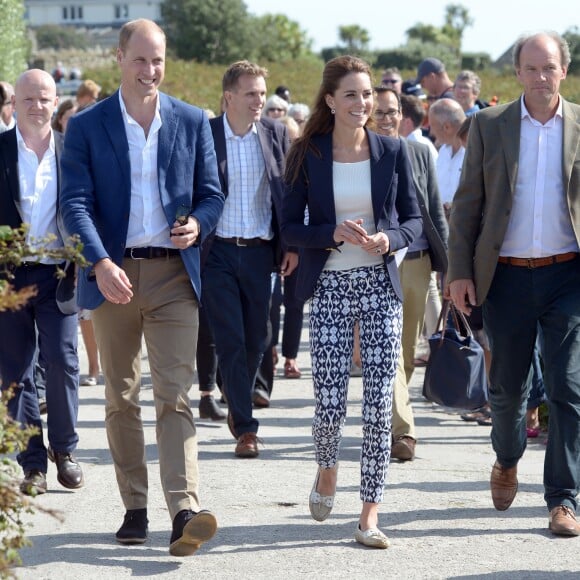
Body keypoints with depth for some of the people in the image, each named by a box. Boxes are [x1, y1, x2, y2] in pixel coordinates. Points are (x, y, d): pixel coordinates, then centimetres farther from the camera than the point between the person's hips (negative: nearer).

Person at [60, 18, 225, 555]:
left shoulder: (192, 122, 8)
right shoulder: (86, 126, 3)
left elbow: (212, 193, 12)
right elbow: (76, 203, -5)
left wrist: (197, 225, -12)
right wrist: (101, 263, -21)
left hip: (174, 274, 0)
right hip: (113, 274, 1)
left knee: (175, 396, -10)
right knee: (121, 399, 8)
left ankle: (185, 512, -20)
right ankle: (134, 508, 16)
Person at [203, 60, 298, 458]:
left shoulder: (276, 134, 5)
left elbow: (289, 192, 9)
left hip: (260, 251, 3)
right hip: (217, 251, -3)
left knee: (257, 339, 9)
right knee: (230, 341, -4)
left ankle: (240, 403, 34)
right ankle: (245, 427, 3)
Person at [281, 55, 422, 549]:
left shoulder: (392, 152, 4)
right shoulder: (307, 155, 1)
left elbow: (414, 218, 8)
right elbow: (290, 227, 1)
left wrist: (390, 239, -12)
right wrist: (335, 234, -16)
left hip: (381, 285, 1)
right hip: (331, 287, -1)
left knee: (380, 404, -3)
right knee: (329, 405, -4)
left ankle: (370, 514, 4)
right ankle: (327, 469, 30)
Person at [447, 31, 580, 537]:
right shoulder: (489, 125, 4)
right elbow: (467, 203, 5)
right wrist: (459, 271, -1)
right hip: (507, 276, 1)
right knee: (507, 385, 11)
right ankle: (507, 460, 40)